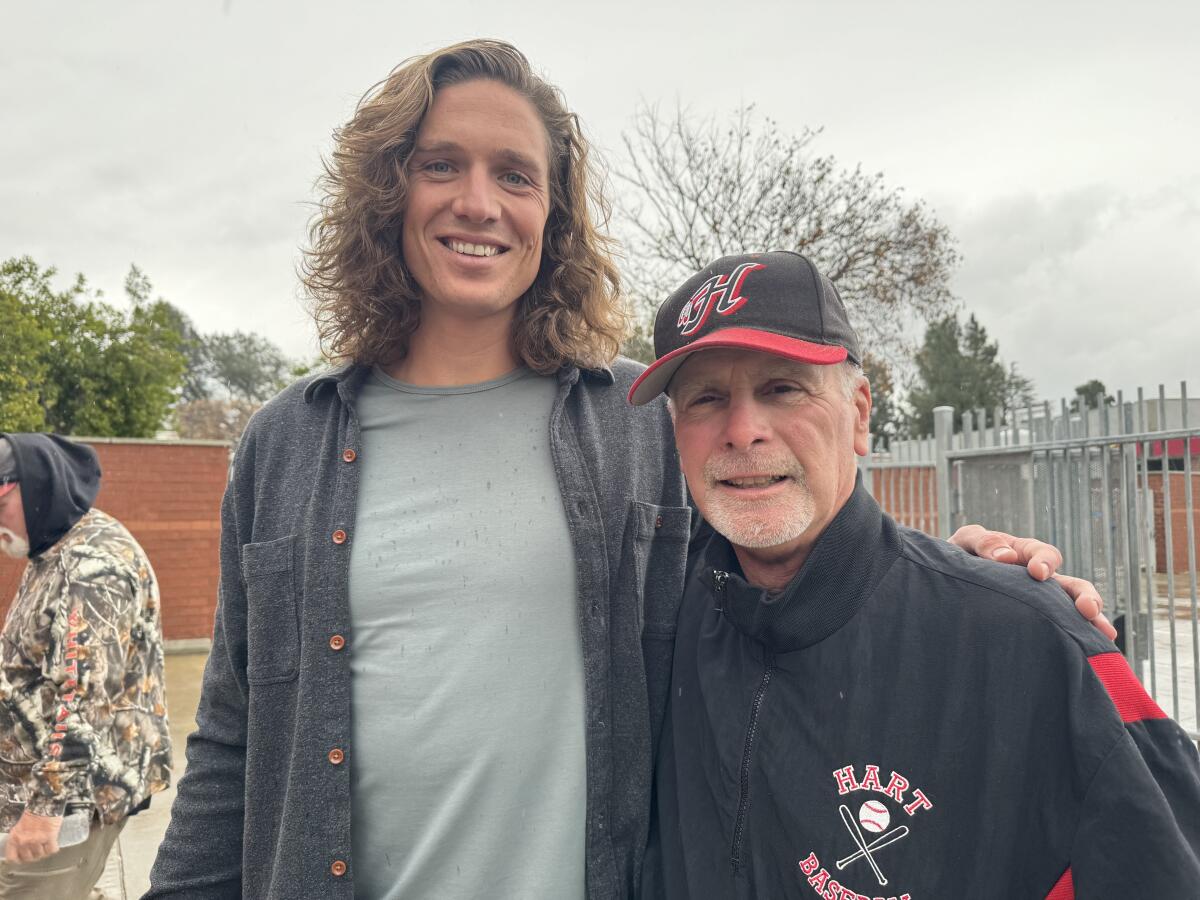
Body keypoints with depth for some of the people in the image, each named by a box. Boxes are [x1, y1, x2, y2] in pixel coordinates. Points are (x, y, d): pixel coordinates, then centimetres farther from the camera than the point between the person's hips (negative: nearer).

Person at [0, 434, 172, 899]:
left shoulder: (92, 566, -22)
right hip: (40, 779, 10)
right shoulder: (60, 549, 12)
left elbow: (83, 697, -27)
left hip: (75, 789, -10)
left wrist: (47, 803, -27)